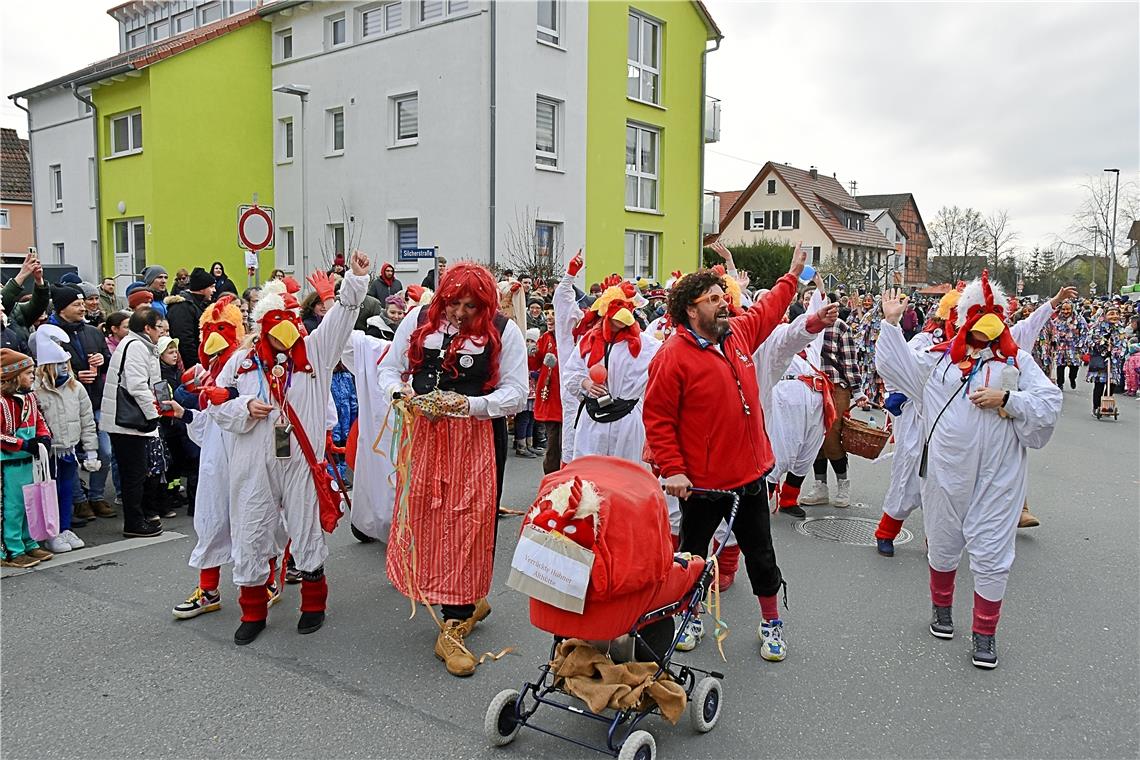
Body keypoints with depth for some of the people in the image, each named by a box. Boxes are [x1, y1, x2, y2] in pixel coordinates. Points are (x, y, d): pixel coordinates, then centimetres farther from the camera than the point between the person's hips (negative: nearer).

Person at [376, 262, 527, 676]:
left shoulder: (502, 331, -5)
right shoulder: (419, 320, 3)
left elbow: (516, 392, -5)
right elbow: (389, 367, 12)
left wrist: (471, 403, -18)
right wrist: (399, 391, -10)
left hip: (471, 436, -3)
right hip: (421, 434, 4)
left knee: (463, 522, -4)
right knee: (420, 516, 8)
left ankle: (453, 628, 5)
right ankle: (471, 602, 30)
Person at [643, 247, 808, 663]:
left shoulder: (739, 332, 4)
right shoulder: (672, 355, -16)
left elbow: (767, 311, 26)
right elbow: (657, 418, -14)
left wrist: (793, 275, 32)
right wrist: (671, 468, -18)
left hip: (751, 474, 6)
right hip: (701, 483, -5)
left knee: (761, 554, 16)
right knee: (693, 554, 13)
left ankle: (771, 622, 33)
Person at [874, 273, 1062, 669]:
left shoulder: (1017, 361, 2)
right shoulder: (940, 358, 6)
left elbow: (1050, 403, -5)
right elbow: (894, 364, 11)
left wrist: (1006, 399, -17)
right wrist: (891, 323, 6)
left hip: (996, 476, -1)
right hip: (946, 471, 2)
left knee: (991, 553, 2)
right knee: (942, 544, 16)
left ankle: (985, 633, 17)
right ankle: (941, 607, 40)